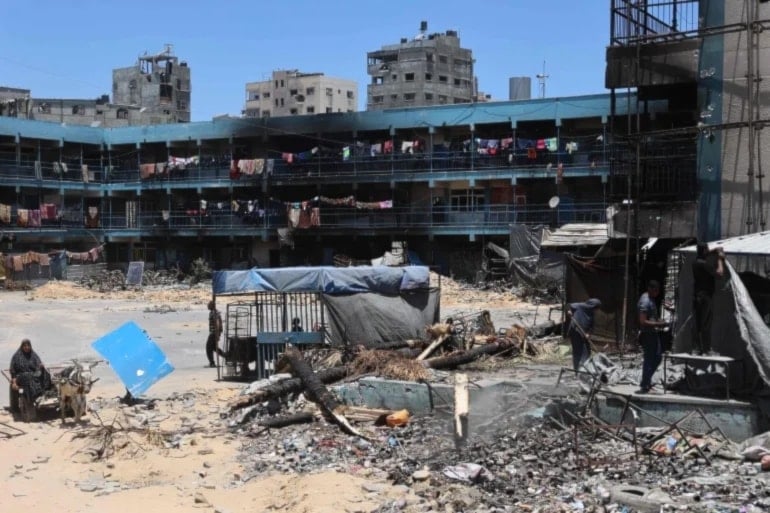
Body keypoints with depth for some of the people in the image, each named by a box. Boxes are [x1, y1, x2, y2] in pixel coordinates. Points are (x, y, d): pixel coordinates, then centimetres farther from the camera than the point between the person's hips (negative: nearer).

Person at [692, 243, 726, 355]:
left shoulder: (696, 261, 10)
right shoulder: (704, 264, -17)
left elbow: (705, 254, 33)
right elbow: (719, 273, -20)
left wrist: (716, 250, 20)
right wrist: (720, 259, -8)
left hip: (696, 296, 9)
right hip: (705, 296, -9)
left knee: (697, 324, 10)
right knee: (706, 324, -6)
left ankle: (696, 348, 11)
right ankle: (706, 349, -6)